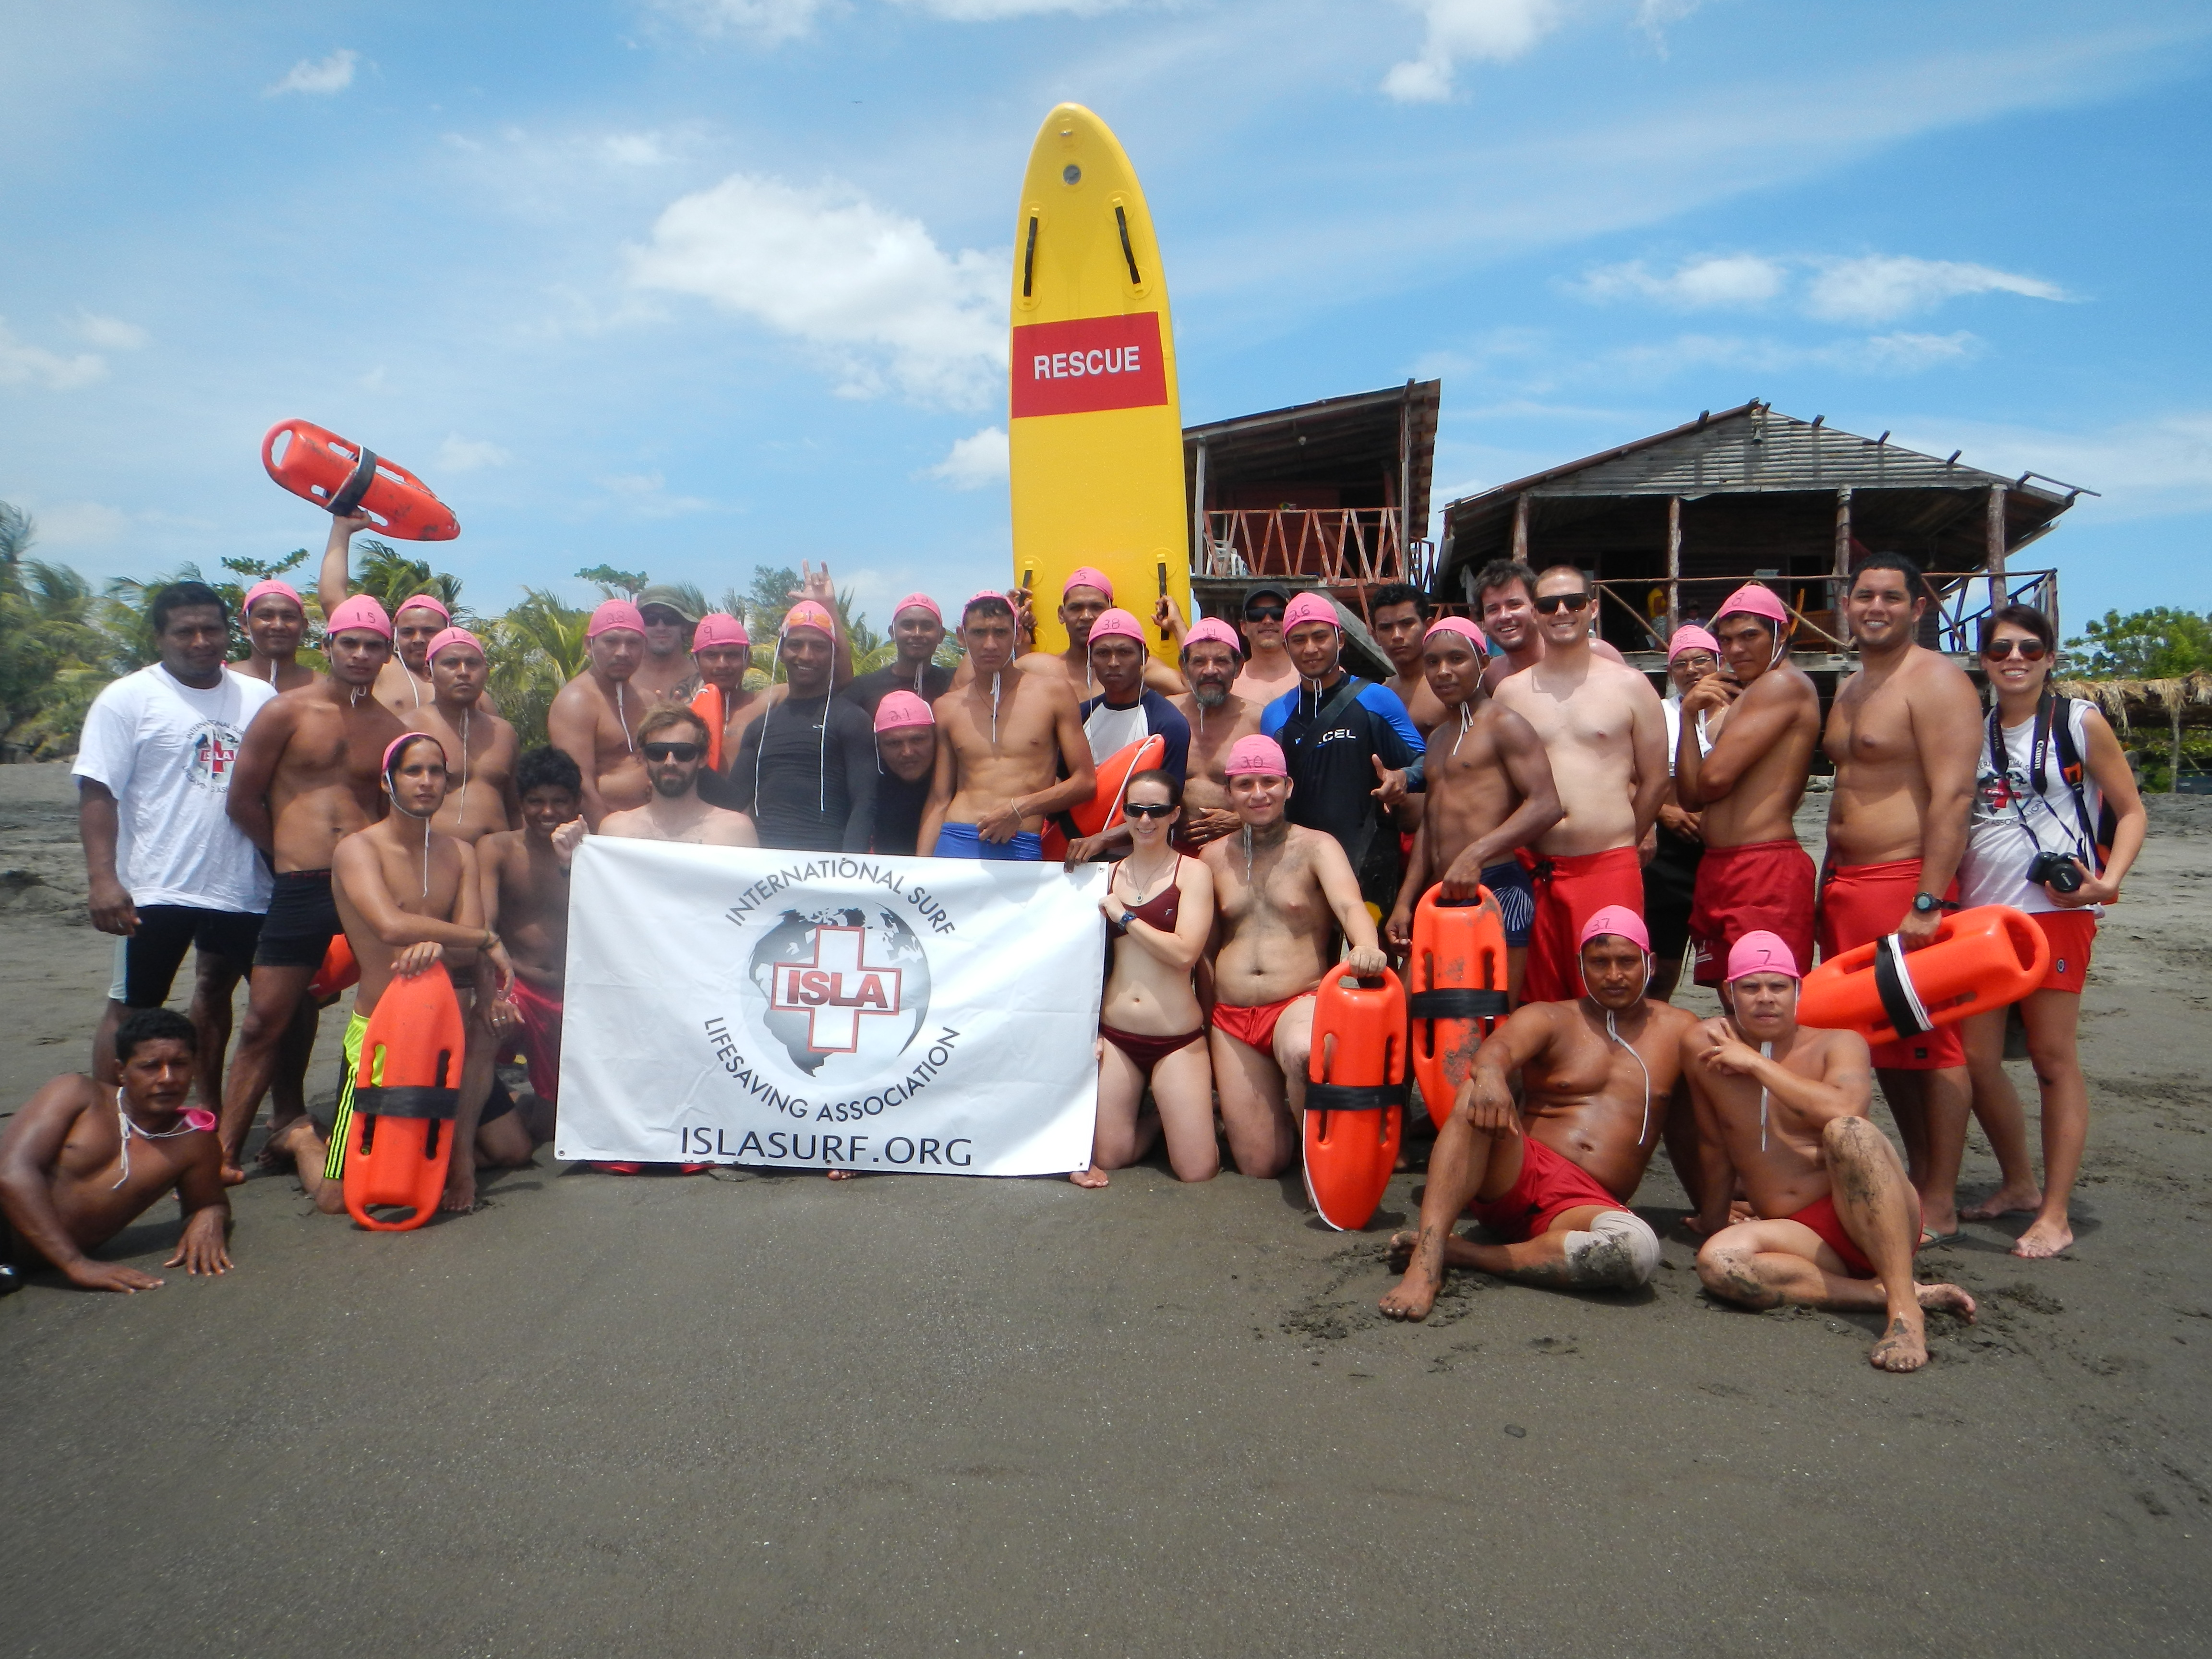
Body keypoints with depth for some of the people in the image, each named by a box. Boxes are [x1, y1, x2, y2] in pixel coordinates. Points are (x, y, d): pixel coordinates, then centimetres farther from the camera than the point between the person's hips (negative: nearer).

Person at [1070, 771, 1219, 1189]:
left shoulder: (1193, 872, -2)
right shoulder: (1108, 876, 10)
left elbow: (1184, 953, -16)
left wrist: (1124, 917, -8)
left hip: (1178, 1039, -3)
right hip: (1115, 1036, 3)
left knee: (1197, 1169, -5)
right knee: (1107, 1157, 0)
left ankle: (1180, 1117, 27)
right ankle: (1153, 1119, 30)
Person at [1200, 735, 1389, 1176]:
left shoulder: (1316, 847, 0)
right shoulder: (1213, 856, 9)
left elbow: (1349, 904, -20)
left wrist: (1366, 945, -42)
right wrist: (1206, 1015, 8)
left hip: (1299, 1003, -3)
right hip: (1230, 1018, 3)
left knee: (1302, 1052, -41)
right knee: (1259, 1164, 0)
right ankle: (1279, 1116, 35)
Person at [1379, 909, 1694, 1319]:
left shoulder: (1679, 1031, 16)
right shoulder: (1548, 1020, 9)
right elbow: (1498, 1048, -14)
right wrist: (1490, 1074, -37)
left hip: (1589, 1204, 1)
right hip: (1515, 1174, 0)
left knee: (1638, 1249, -35)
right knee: (1477, 1095, -32)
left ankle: (1459, 1253, -26)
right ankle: (1426, 1260, -41)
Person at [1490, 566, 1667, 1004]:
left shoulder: (1630, 686, 6)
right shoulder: (1510, 692, 10)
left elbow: (1655, 779, 11)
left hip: (1610, 868, -2)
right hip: (1533, 870, 2)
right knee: (1536, 1004, 5)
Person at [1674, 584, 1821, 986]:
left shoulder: (1783, 684, -7)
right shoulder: (1743, 698, 22)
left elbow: (1713, 778, -16)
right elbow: (1691, 797, 13)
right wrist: (1690, 715, 3)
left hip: (1765, 868, -10)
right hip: (1720, 869, 10)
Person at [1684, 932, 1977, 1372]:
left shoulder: (1839, 1045, -1)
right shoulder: (1705, 1045, 4)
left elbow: (1845, 1110, -24)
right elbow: (1713, 1143, 15)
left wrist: (1757, 1063, -15)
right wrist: (1713, 1220, 23)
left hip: (1876, 1223, -2)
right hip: (1801, 1236, 2)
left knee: (1846, 1131, -35)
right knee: (1717, 1260, -31)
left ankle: (1904, 1306, -38)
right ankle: (1880, 1292, -24)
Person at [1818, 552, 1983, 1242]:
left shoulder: (1936, 681, -9)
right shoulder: (1850, 689, 19)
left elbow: (1954, 795, -18)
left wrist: (1927, 901, -24)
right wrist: (1829, 888, 17)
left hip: (1905, 880, -9)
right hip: (1844, 884, 9)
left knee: (1929, 1041, -3)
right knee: (1881, 1038, 13)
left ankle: (1939, 1205, 4)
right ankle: (1919, 1173, 25)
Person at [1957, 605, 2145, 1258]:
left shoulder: (2080, 723, 1)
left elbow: (2130, 811, 2)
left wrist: (2109, 880, -13)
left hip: (2054, 908, -4)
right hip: (1978, 910, 5)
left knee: (2053, 1057, -2)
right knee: (1977, 1059, 4)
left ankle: (2055, 1214, 6)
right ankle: (2018, 1183, 25)